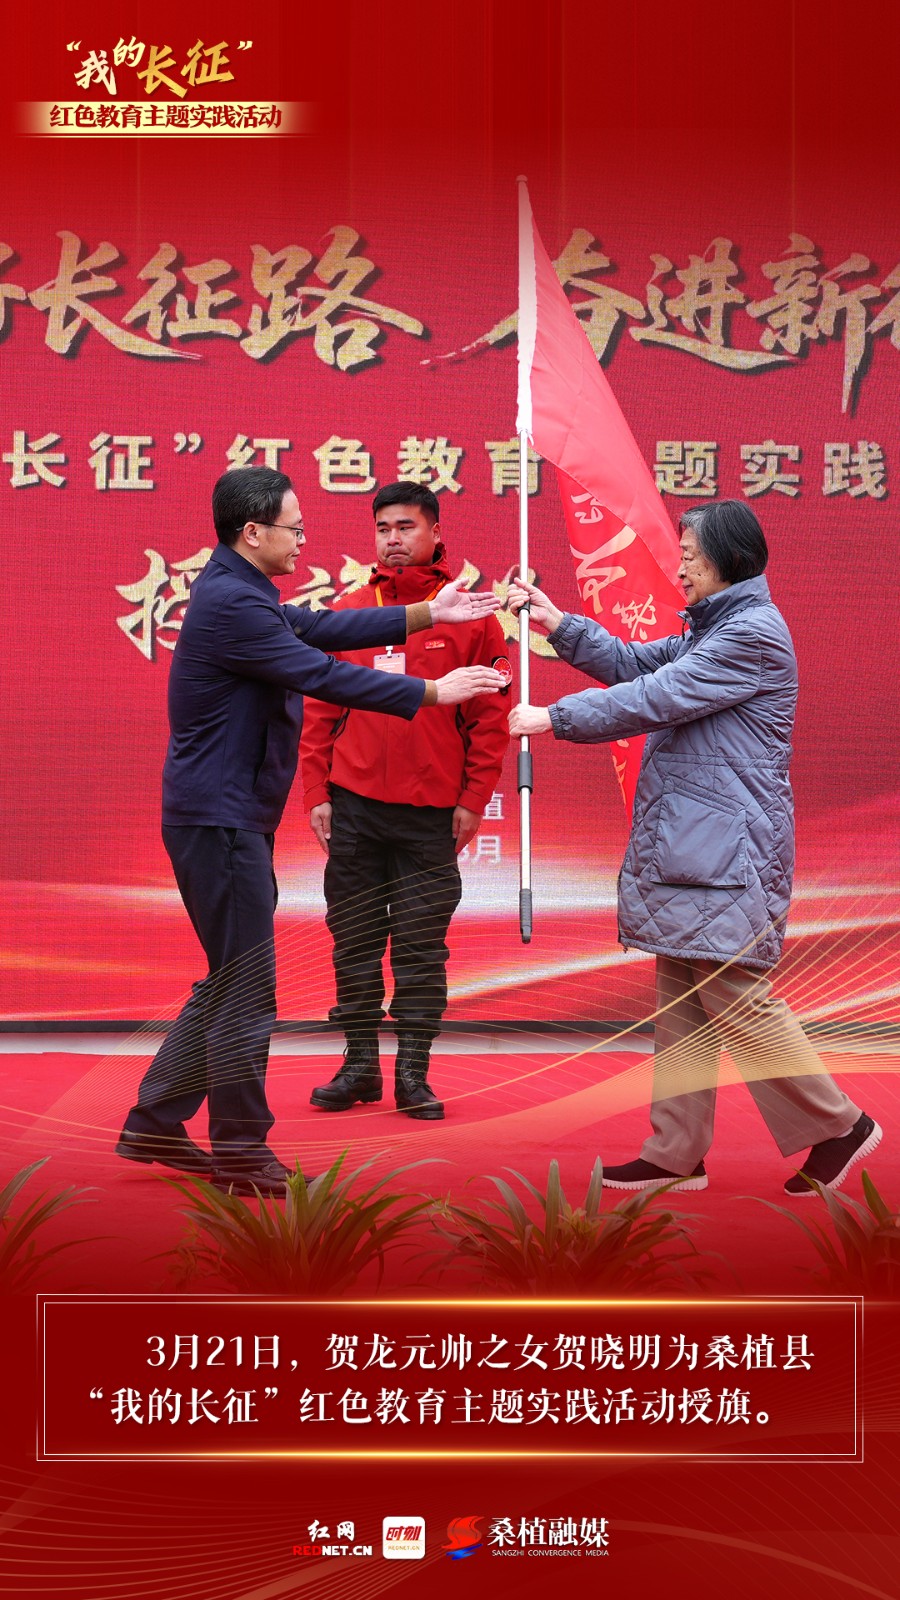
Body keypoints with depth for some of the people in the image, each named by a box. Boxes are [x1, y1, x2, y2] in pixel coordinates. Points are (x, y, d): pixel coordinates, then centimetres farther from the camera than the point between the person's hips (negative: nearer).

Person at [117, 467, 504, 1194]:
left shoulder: (238, 592, 14)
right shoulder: (231, 604, -19)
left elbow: (323, 628, 15)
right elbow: (321, 674, -20)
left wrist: (426, 614, 13)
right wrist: (433, 692, -14)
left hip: (231, 819, 11)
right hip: (221, 821, -11)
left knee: (228, 982, 17)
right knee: (246, 989, -2)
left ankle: (153, 1125, 24)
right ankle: (240, 1153, 9)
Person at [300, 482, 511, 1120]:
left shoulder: (469, 614, 1)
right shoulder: (348, 611, 7)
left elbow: (491, 717, 1)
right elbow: (319, 710, 8)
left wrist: (473, 801, -4)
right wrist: (317, 793, 2)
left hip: (431, 814, -2)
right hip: (353, 805, 2)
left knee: (422, 946, 3)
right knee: (355, 940, 7)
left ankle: (413, 1073, 10)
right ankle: (361, 1065, 16)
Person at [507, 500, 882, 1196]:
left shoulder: (754, 632, -14)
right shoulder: (712, 631, 19)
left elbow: (657, 698, -17)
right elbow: (634, 664, 18)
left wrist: (554, 718, -11)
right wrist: (558, 623, 8)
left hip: (727, 852, -10)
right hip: (685, 848, 10)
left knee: (735, 997, -8)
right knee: (681, 1003, 10)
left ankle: (839, 1126, 5)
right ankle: (677, 1154, 15)